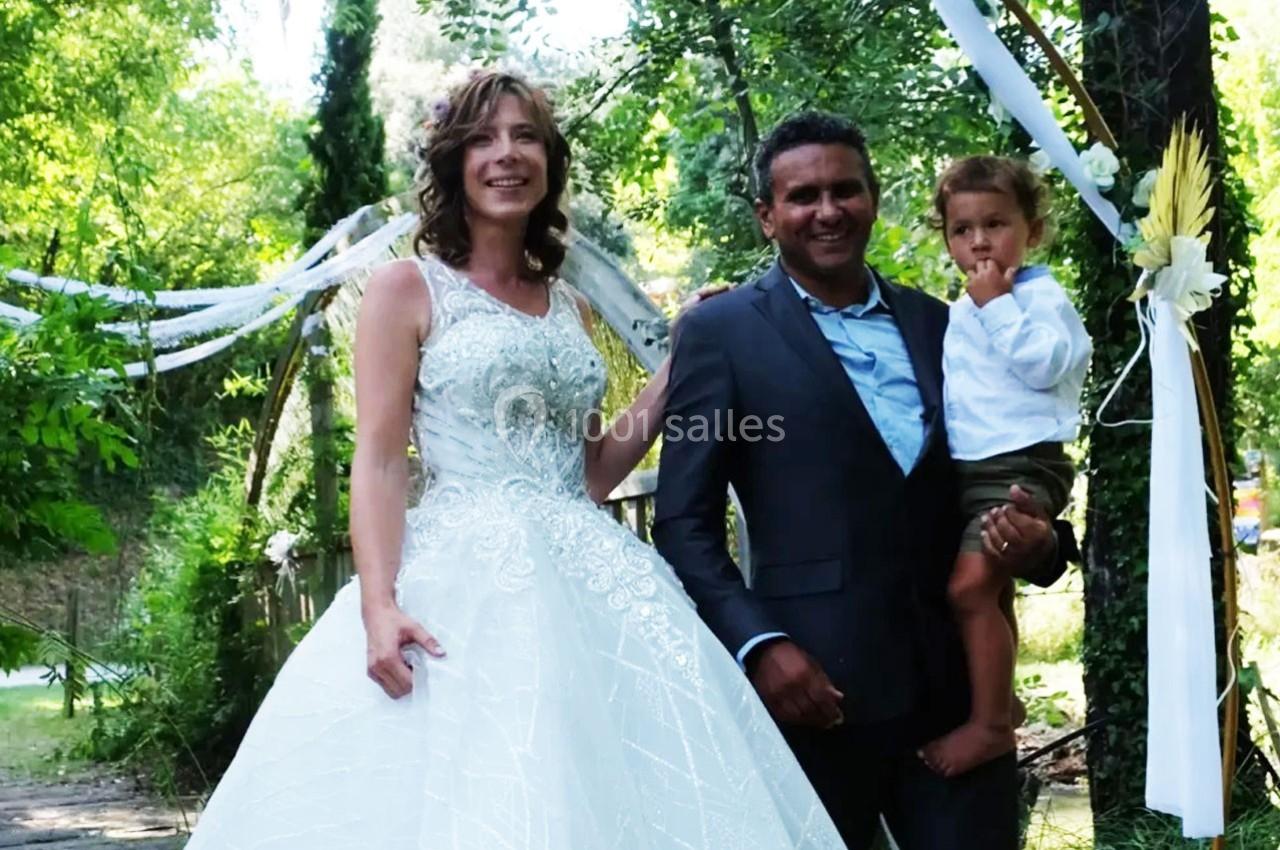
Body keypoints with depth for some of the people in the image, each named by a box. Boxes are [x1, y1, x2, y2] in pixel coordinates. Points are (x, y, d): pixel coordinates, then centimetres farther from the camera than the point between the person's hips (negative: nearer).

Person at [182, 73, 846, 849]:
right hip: (462, 580, -5)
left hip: (588, 580, 5)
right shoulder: (408, 290, 3)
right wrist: (378, 606, -19)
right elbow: (379, 462, -5)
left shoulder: (571, 308, 17)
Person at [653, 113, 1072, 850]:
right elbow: (685, 524, -3)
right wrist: (757, 644, -16)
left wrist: (1038, 543, -4)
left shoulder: (937, 325, 13)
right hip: (811, 687, -3)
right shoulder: (722, 332, 1)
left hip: (956, 685, 4)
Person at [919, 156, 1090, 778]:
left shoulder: (1040, 296, -7)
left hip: (1023, 466, -9)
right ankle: (998, 699, 32)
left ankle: (989, 723, -14)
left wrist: (998, 305, -18)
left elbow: (1044, 364, -22)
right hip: (967, 472, 9)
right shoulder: (960, 313, 16)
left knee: (970, 585, -20)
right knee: (991, 592, 18)